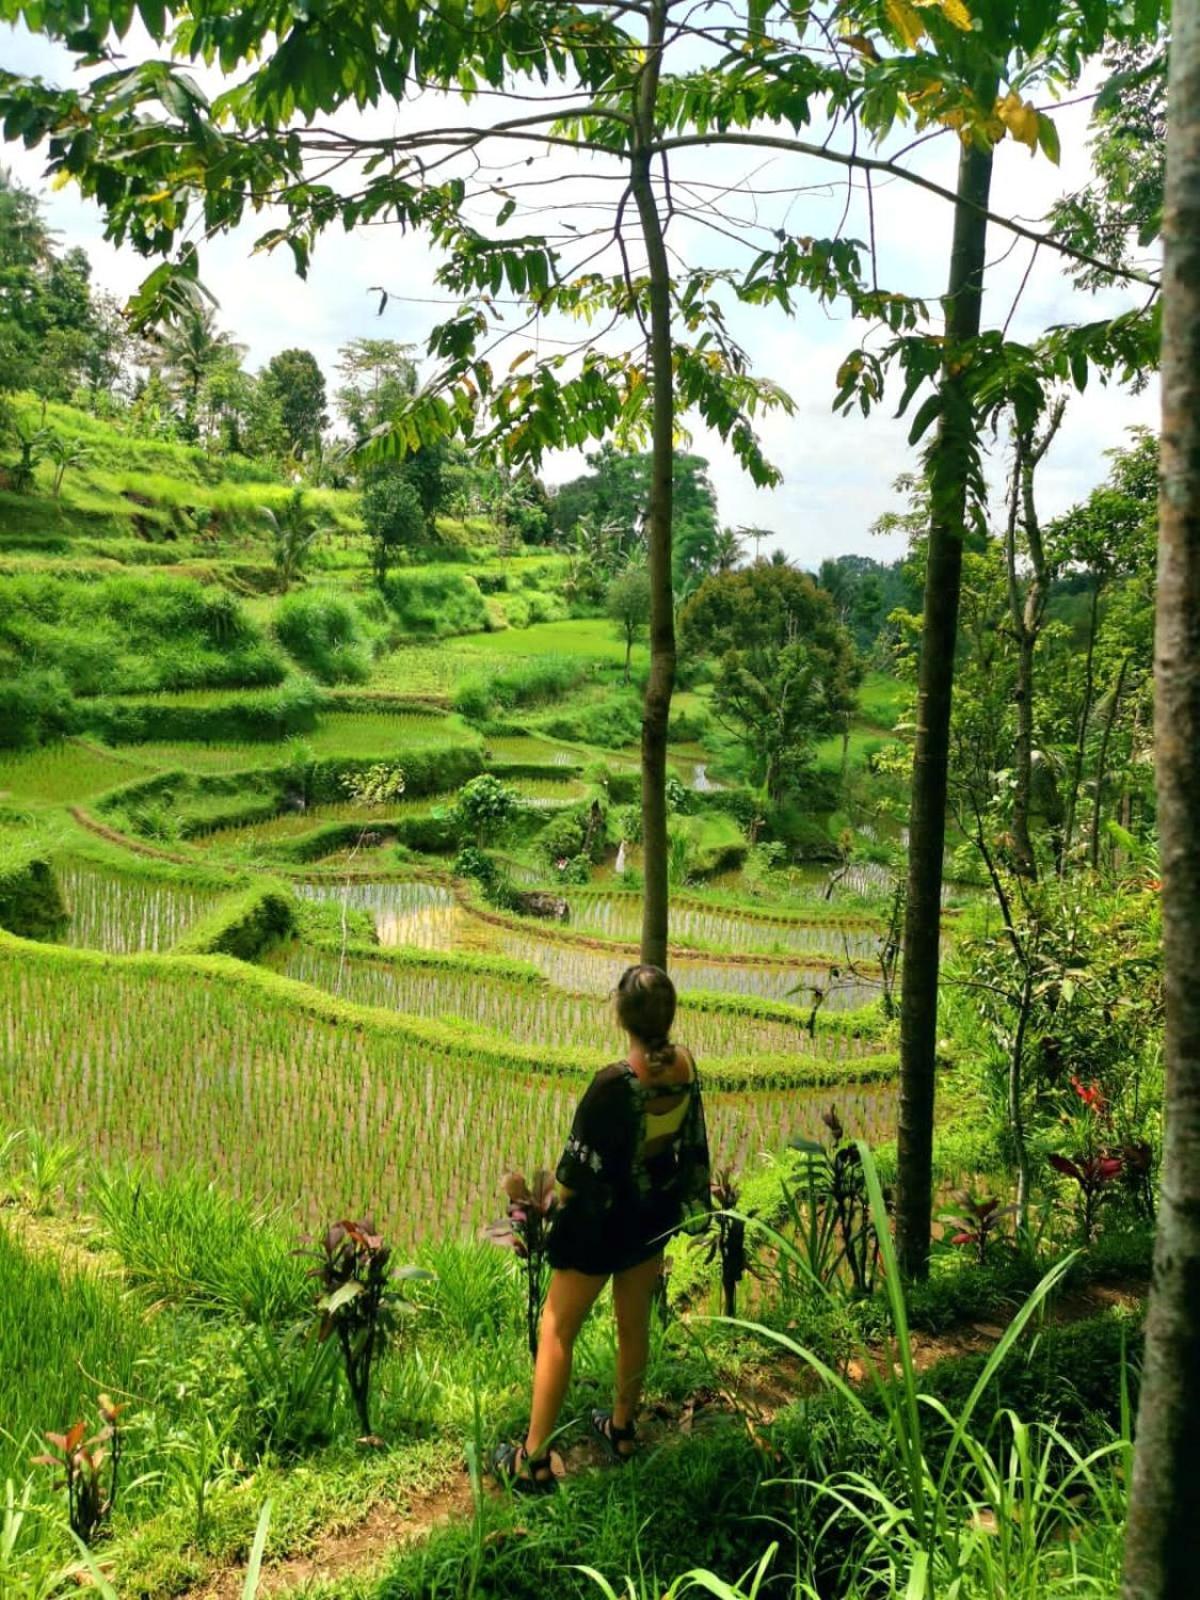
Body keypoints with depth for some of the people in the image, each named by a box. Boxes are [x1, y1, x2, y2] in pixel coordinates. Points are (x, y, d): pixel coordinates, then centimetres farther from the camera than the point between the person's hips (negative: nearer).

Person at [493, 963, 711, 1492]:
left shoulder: (615, 1082, -31)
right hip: (656, 1212, 7)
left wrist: (560, 1194, -1)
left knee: (556, 1332, 9)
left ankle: (533, 1460, 18)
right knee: (635, 1322, 24)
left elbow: (582, 1158, -21)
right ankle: (622, 1429, 43)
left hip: (603, 1219, -6)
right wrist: (690, 1196, 19)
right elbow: (692, 1138, 3)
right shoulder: (685, 1065, -12)